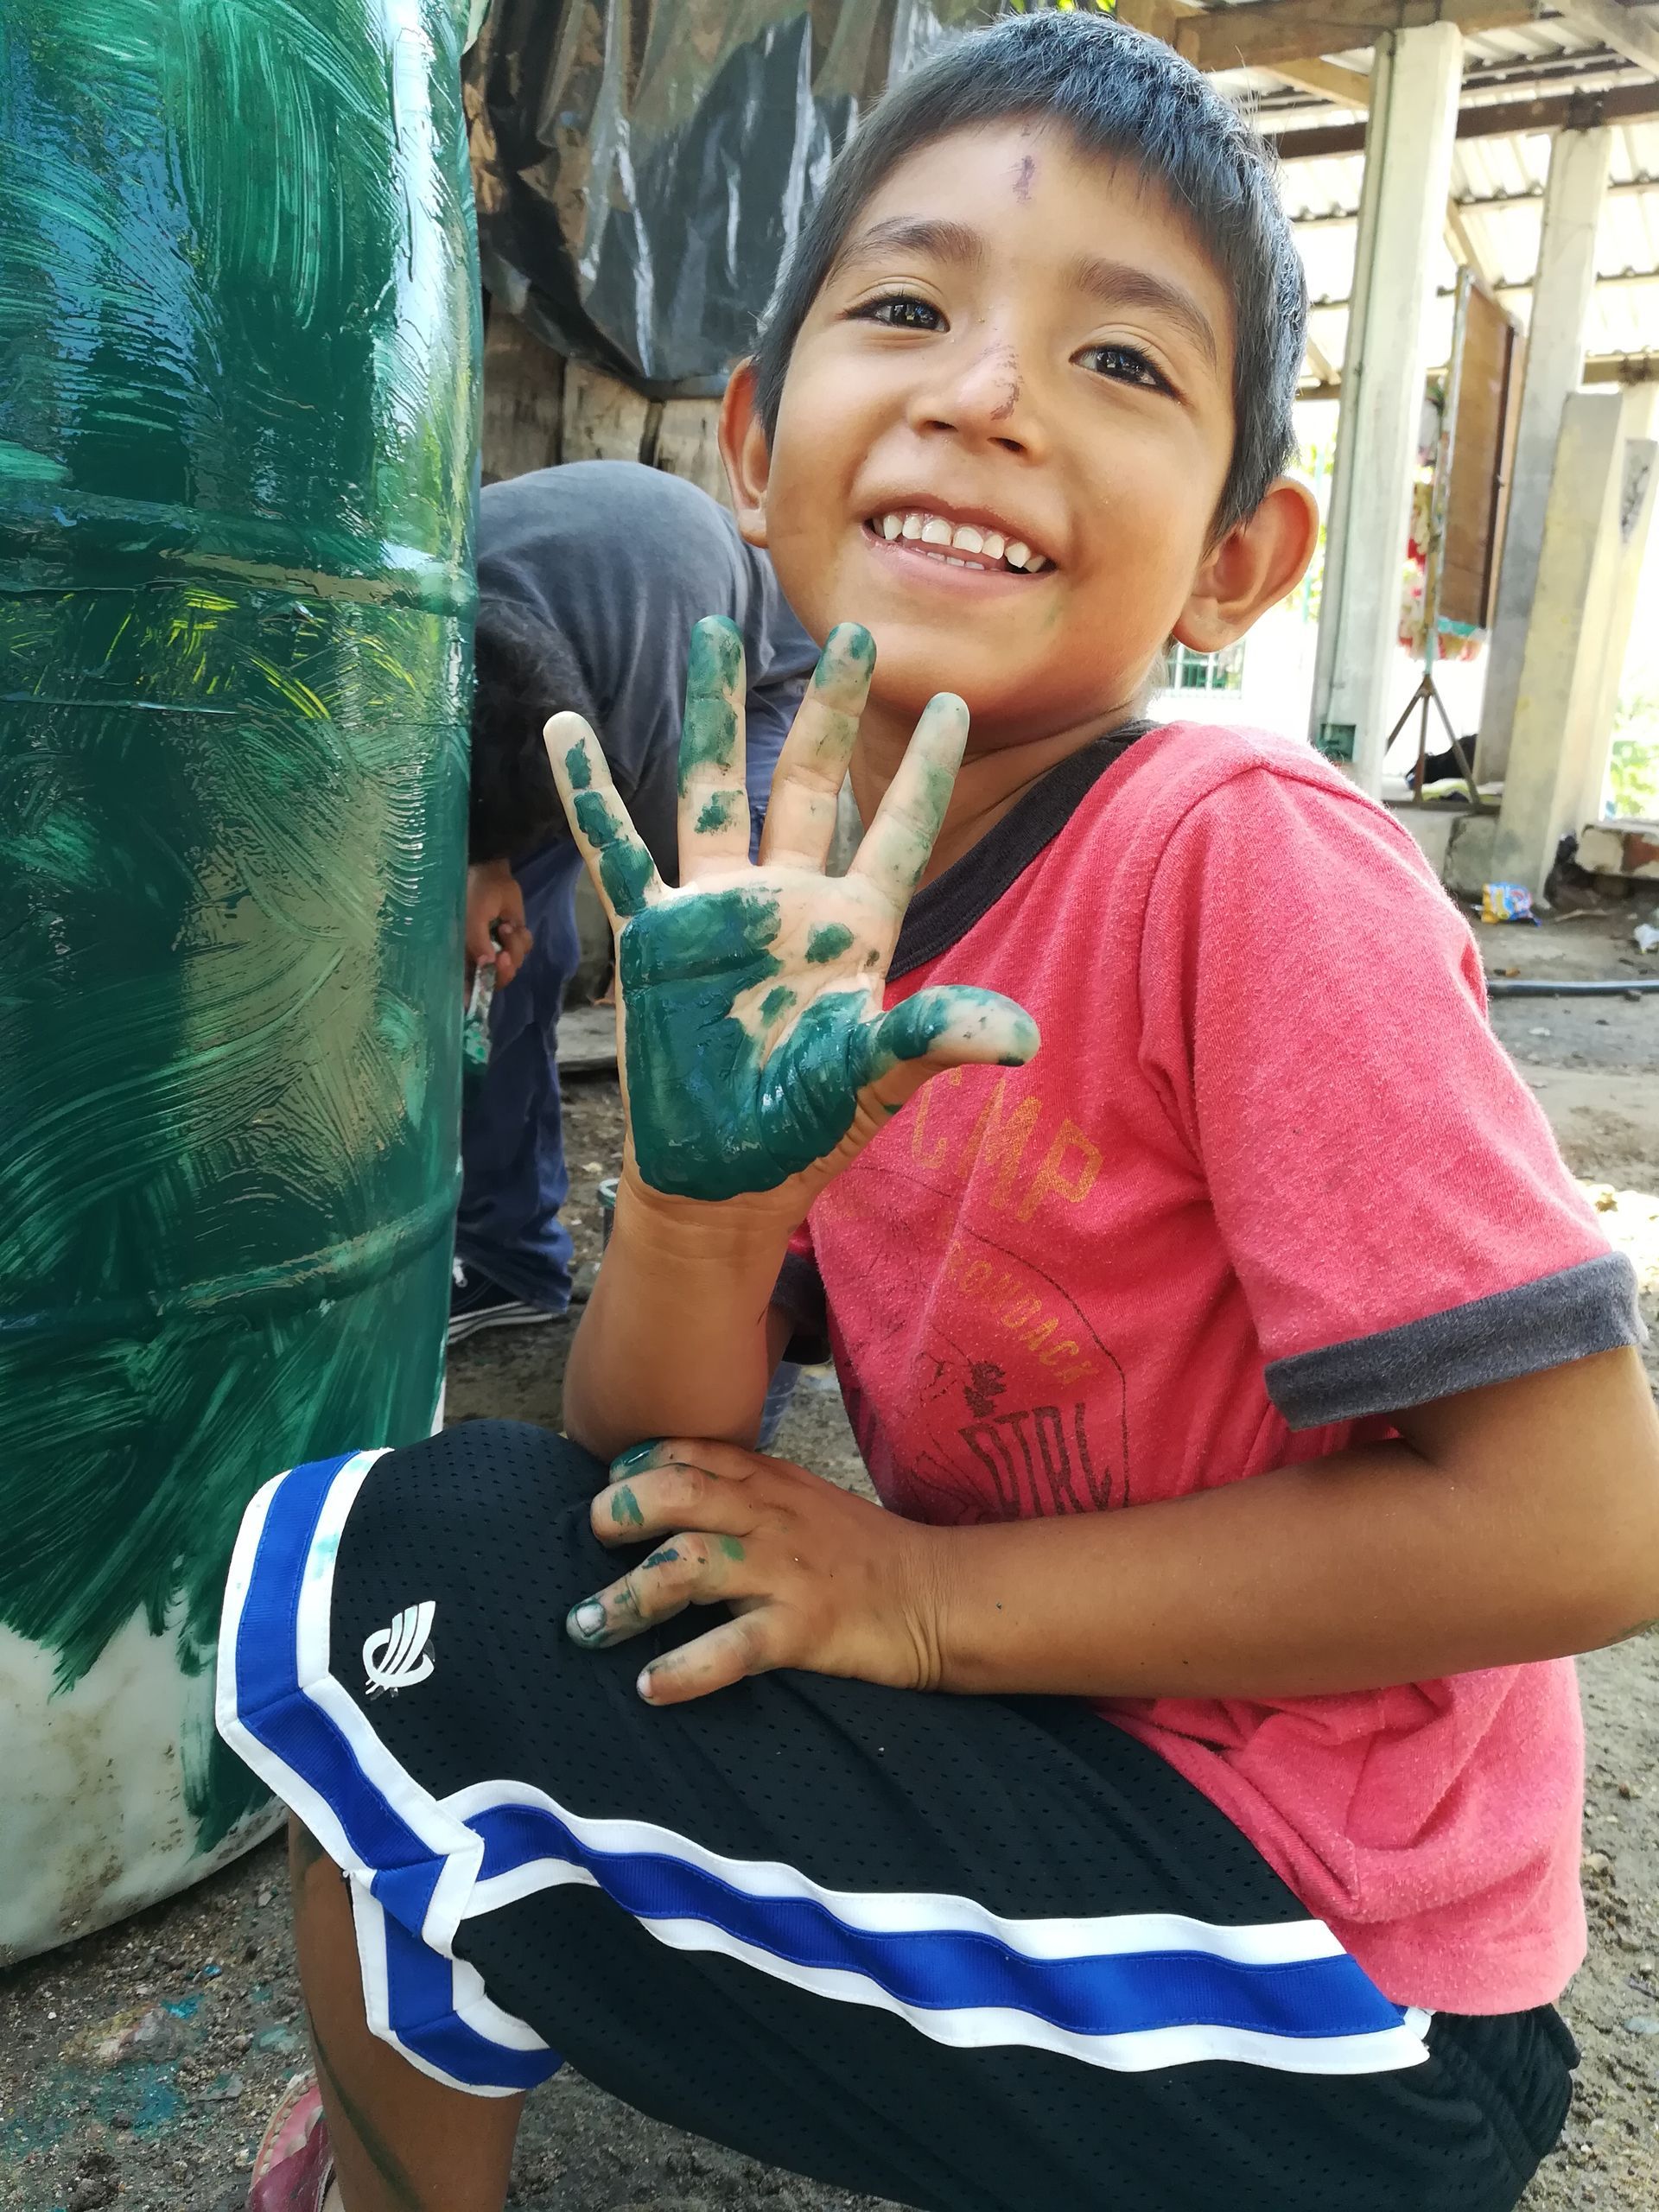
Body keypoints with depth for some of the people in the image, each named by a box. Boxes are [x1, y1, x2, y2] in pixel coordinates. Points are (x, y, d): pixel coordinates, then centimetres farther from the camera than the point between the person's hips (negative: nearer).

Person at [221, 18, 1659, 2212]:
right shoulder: (825, 902, -3)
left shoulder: (1244, 862, -23)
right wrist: (700, 1190, -24)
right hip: (1084, 1777, 6)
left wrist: (921, 1592, -17)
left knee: (391, 1582, -12)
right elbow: (656, 1472, -3)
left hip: (1337, 2002, -6)